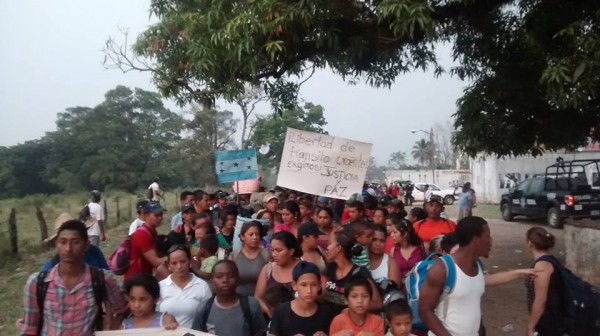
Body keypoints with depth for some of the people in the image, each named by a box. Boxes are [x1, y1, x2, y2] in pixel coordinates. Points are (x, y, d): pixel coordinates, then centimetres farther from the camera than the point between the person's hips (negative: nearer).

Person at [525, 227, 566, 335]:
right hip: (550, 319, 10)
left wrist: (530, 326, -19)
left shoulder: (542, 265, -22)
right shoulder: (549, 260, 8)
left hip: (549, 322, -10)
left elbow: (540, 300, -24)